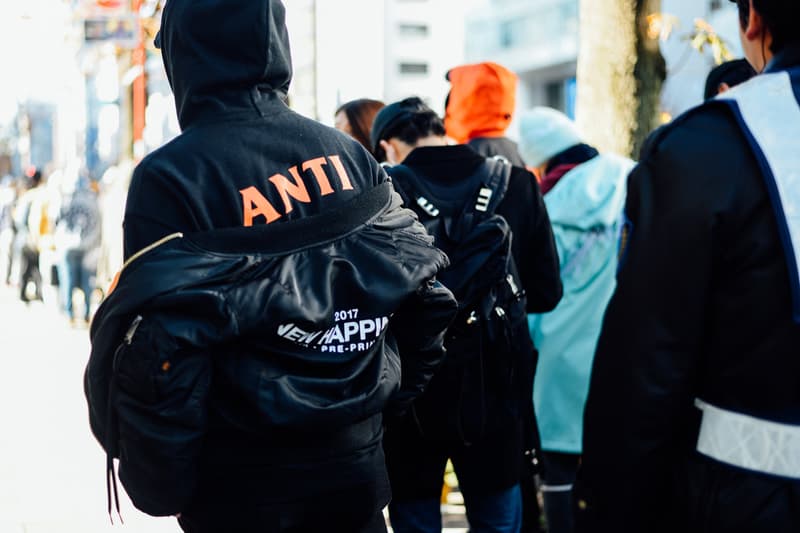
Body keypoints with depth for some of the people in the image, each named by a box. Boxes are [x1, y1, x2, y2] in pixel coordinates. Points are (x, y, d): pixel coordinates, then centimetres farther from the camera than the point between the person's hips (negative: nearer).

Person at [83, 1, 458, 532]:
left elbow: (159, 349, -17)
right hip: (356, 457, 4)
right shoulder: (348, 153, 3)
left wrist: (159, 485, -8)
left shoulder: (170, 175, -13)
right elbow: (420, 286, 5)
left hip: (241, 478, -4)